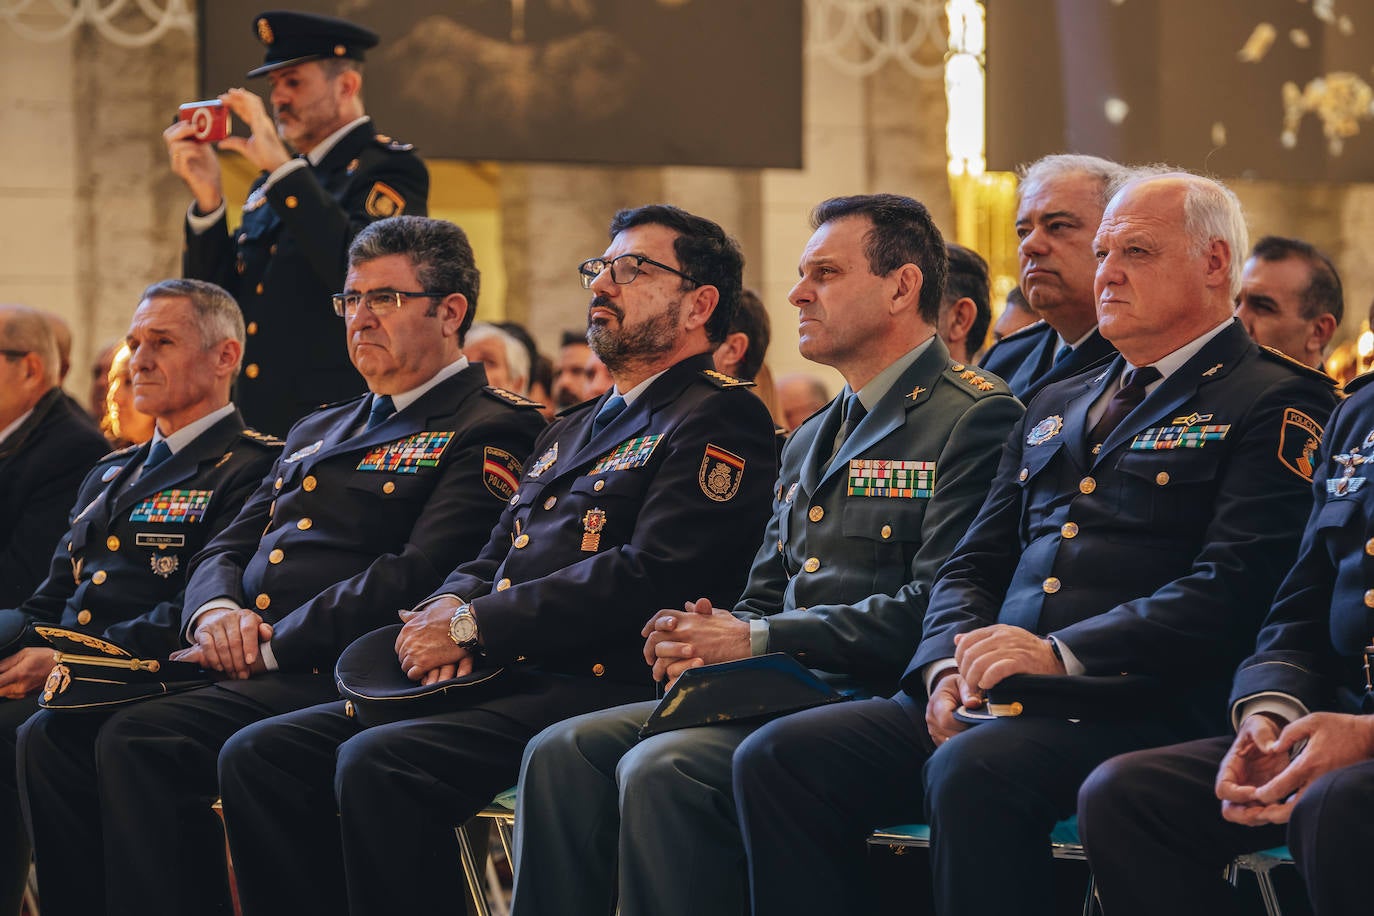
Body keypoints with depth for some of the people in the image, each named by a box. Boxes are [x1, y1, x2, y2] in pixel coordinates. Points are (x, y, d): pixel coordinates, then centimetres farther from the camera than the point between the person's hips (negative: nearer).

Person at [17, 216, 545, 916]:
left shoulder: (489, 431, -1)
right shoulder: (317, 431, 28)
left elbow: (416, 577, -14)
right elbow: (226, 548, 22)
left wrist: (270, 645, -17)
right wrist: (216, 613, -3)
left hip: (332, 675, -8)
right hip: (243, 670, 8)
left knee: (140, 742, -29)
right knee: (51, 737, -11)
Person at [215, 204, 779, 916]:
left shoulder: (718, 419, -2)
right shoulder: (572, 430, 28)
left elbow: (653, 576, -15)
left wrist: (473, 626, -12)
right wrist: (446, 608, 0)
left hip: (599, 689, -9)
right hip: (499, 681, 9)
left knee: (378, 764, -32)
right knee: (258, 754, -8)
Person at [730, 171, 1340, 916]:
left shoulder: (1275, 403, 3)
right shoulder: (1056, 405, 28)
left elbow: (1232, 589, -11)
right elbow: (971, 567, 23)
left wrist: (1061, 653, -20)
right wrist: (951, 665, 0)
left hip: (1140, 711, -7)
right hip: (993, 701, 7)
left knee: (972, 771, -37)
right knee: (776, 758, -14)